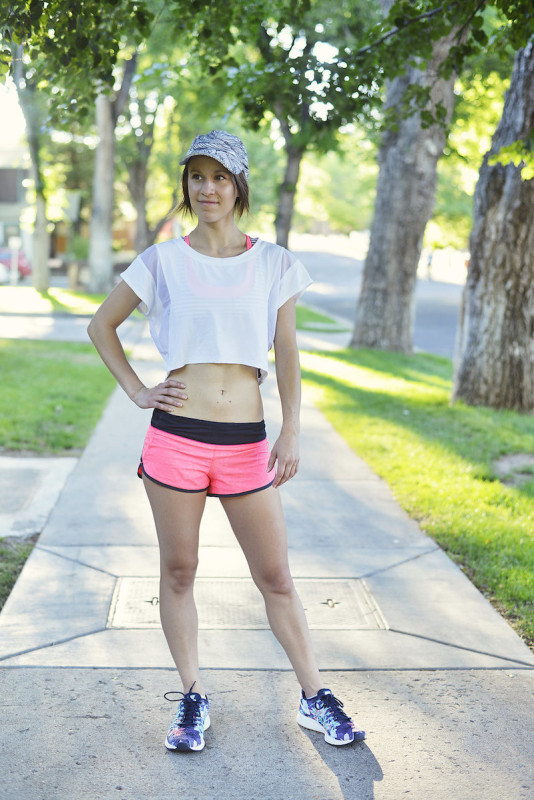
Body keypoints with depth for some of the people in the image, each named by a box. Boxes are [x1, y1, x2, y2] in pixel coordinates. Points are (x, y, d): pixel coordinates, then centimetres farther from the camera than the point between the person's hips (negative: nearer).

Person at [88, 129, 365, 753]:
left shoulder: (273, 263, 6)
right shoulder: (163, 261, 3)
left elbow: (286, 353, 6)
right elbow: (101, 325, 12)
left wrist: (291, 432, -1)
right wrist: (136, 391, 2)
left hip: (246, 443, 0)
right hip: (176, 436, 0)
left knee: (276, 577, 6)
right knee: (178, 572, 8)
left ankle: (314, 698, 19)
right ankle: (192, 698, 23)